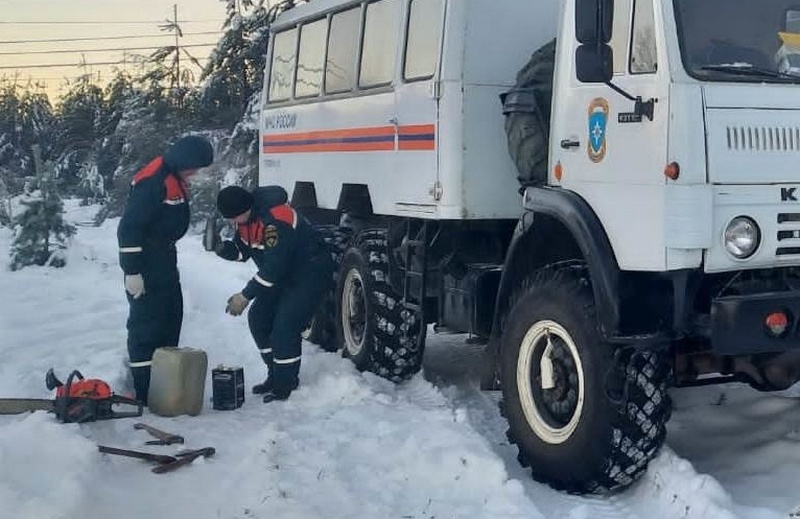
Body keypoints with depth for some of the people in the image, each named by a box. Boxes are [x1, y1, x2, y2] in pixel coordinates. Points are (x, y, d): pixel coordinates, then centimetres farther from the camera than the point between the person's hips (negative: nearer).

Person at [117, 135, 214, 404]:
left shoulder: (175, 178, 8)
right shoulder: (152, 182, -23)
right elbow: (128, 228, -25)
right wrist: (132, 271, -23)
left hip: (165, 259, 10)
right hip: (147, 264, -10)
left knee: (171, 318, 16)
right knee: (147, 322, -7)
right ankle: (144, 390, -1)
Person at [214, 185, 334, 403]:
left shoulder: (276, 221, -33)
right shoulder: (245, 216, -4)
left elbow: (274, 267, -31)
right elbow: (242, 251, 7)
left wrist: (246, 296, -25)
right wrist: (222, 247, -16)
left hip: (312, 272, -10)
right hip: (285, 271, 10)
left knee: (284, 325, -17)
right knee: (258, 318, 7)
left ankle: (285, 384, -2)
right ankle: (276, 375, 19)